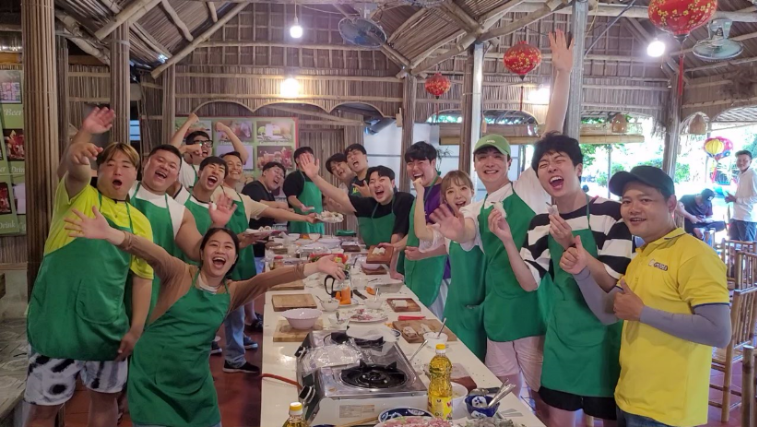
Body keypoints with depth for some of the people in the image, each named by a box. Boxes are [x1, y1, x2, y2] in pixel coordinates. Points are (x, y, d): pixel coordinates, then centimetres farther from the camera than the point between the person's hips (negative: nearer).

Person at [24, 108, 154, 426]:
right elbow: (75, 169, -27)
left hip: (108, 326, 3)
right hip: (58, 321, -3)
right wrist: (83, 137, -48)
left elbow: (143, 278, 5)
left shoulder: (140, 222, 4)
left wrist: (136, 328, -2)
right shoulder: (79, 195, -3)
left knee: (105, 397, 17)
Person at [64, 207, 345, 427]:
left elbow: (270, 278, -12)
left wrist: (313, 267, -24)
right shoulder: (179, 274, -9)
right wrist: (110, 234, -45)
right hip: (152, 376, -4)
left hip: (193, 380, 4)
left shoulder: (232, 292, 2)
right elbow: (153, 253, -27)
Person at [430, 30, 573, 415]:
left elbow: (552, 132, -12)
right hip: (498, 307, 5)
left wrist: (563, 74, -21)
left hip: (534, 303, -4)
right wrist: (455, 235, -33)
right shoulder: (473, 211, 10)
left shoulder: (530, 188, -2)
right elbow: (464, 241, -8)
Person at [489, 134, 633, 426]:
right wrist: (507, 240, -15)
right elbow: (529, 282, -2)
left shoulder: (611, 213, -13)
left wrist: (573, 245, -27)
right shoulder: (541, 224, 2)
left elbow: (615, 283, -15)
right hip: (561, 332, 4)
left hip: (603, 333, -4)